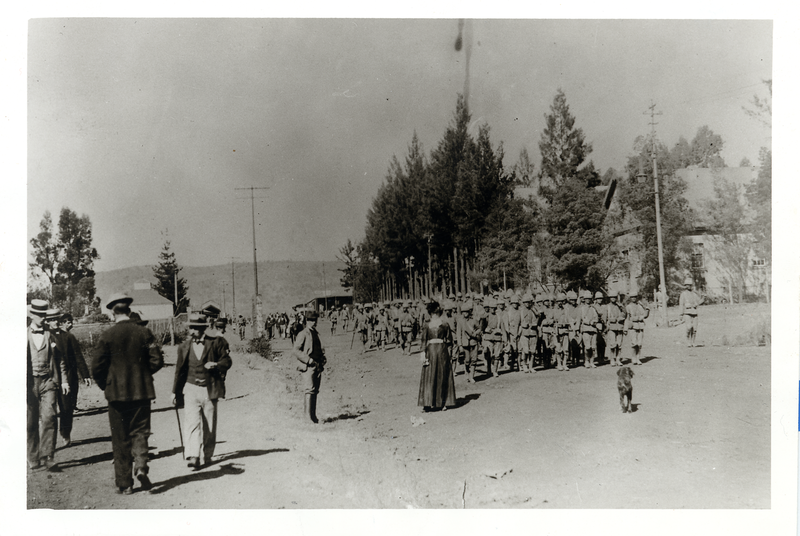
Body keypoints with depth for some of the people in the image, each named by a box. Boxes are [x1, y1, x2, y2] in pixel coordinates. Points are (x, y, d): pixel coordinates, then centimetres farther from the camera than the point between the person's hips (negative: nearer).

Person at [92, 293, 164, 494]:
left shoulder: (107, 335, -6)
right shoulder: (144, 332, -2)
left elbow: (97, 366, -6)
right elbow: (157, 361, -3)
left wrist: (104, 385, 12)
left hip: (117, 392, -1)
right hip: (142, 391, 1)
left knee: (120, 438, 7)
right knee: (139, 432, 10)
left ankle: (124, 483, 12)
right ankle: (141, 466, -14)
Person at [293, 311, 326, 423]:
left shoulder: (316, 334, 19)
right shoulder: (303, 334, -5)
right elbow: (295, 350, -14)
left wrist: (323, 358, 10)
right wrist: (309, 360, -19)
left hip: (317, 367, 7)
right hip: (308, 367, -7)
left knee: (315, 391, 9)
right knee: (309, 389, -15)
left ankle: (313, 415, 15)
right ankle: (308, 413, -13)